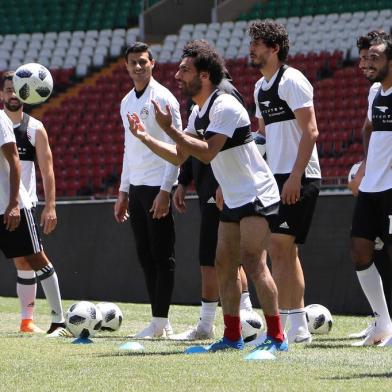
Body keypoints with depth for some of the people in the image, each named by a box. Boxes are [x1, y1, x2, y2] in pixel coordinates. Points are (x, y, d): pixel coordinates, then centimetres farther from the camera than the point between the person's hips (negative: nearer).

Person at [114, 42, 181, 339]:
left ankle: (161, 322, -5)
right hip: (136, 187, 8)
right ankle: (158, 321, 9)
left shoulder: (163, 98, -8)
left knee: (162, 255, -6)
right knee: (145, 255, 7)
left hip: (158, 188, -8)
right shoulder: (127, 102, 16)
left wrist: (165, 191, -18)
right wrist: (123, 192, 18)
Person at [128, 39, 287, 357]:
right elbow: (179, 156, 17)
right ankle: (232, 337, 15)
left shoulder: (225, 107, -19)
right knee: (224, 265, 8)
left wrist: (170, 128, -26)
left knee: (252, 262, -17)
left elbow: (207, 152, -28)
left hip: (257, 194, -10)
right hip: (233, 199, 10)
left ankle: (276, 337, -16)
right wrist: (146, 137, 7)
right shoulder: (198, 113, 10)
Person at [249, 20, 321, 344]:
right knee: (287, 252, 10)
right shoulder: (260, 87, 16)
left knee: (279, 250, -12)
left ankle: (277, 326, -13)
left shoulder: (292, 81, -11)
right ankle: (299, 327, 14)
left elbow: (310, 132, -17)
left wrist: (295, 177, -22)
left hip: (299, 179, -9)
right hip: (276, 178, 9)